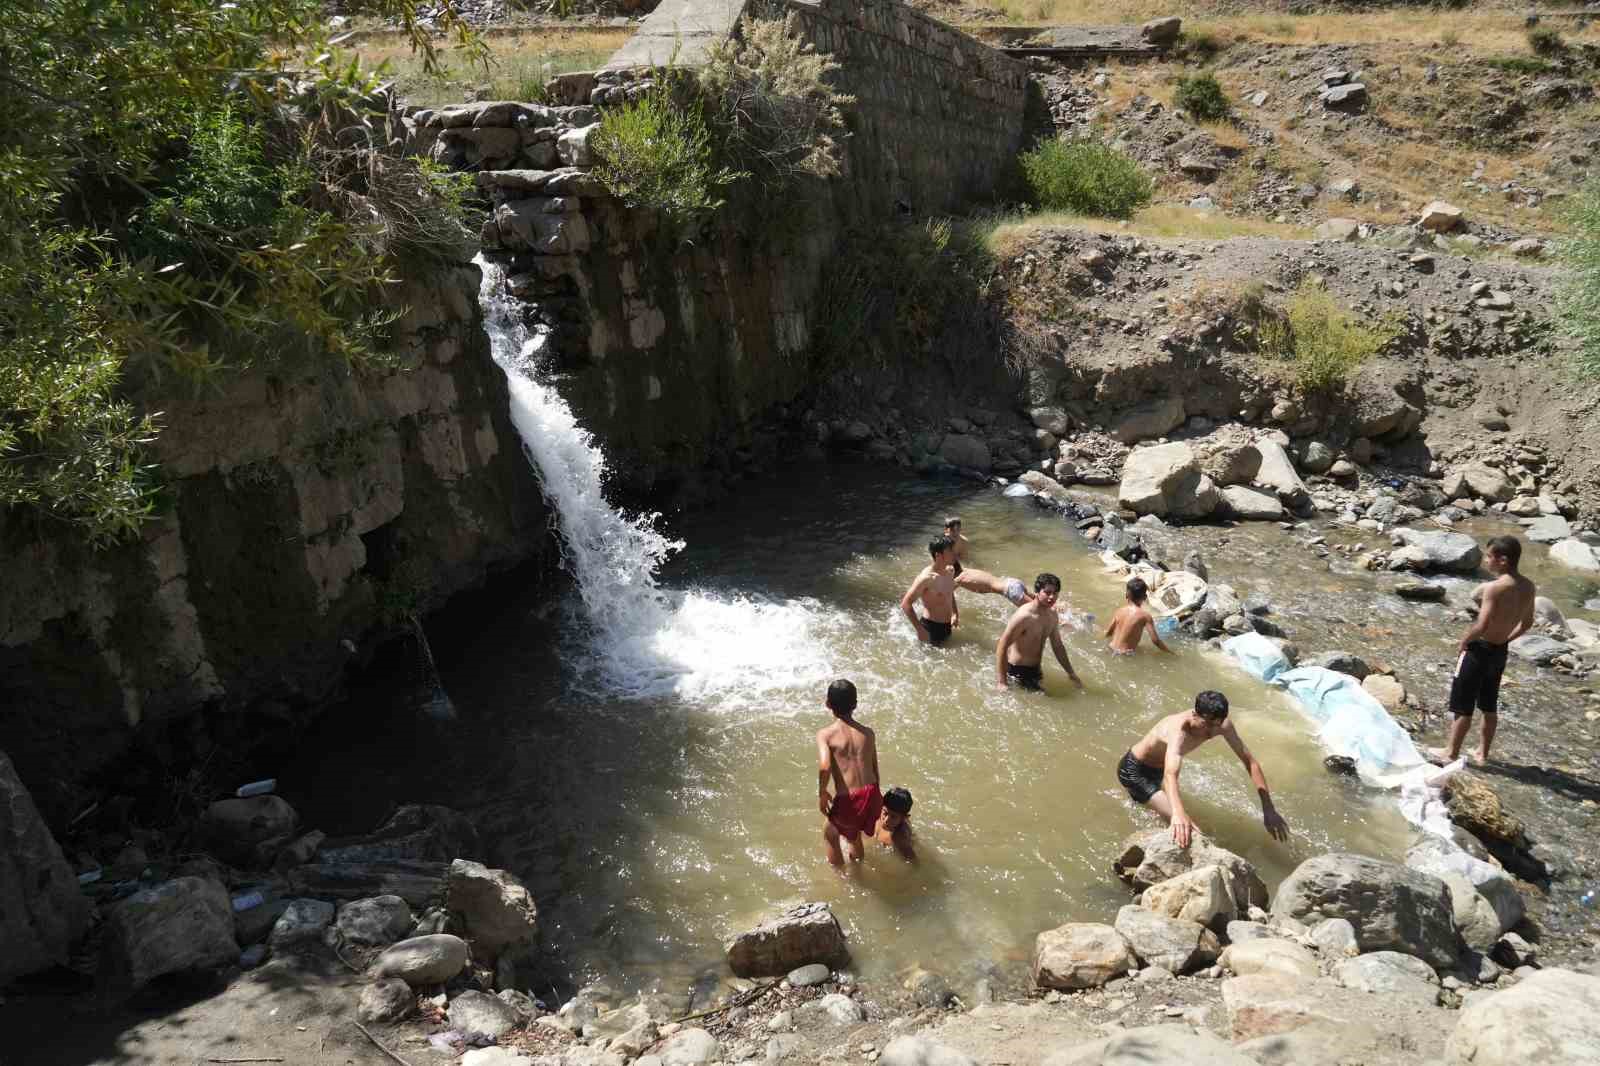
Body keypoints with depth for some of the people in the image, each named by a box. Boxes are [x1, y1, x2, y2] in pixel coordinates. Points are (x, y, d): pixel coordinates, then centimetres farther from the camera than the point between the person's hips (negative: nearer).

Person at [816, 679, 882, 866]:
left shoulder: (825, 734, -6)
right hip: (871, 796, 5)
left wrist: (822, 793, -4)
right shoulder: (868, 733, 7)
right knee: (853, 833, 34)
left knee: (830, 835, 27)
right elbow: (874, 769, 14)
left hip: (848, 800, -5)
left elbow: (824, 766, -22)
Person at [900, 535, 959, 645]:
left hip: (947, 626, 8)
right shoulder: (926, 578, -23)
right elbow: (906, 604, -23)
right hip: (931, 628, -8)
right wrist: (920, 629, -23)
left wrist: (955, 614, 10)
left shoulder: (949, 572, 1)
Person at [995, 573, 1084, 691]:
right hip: (1017, 671, -8)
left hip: (1035, 669, 8)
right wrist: (1002, 682, -27)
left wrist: (1071, 674, 16)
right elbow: (1002, 647, -24)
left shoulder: (1053, 615, 0)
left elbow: (1058, 646, 14)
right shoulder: (1024, 616, -25)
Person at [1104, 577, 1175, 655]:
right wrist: (1170, 652, 0)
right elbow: (1155, 640, -13)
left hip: (1113, 650, 5)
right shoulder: (1144, 614, -13)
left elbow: (1107, 633, 9)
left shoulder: (1120, 610, 1)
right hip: (1126, 653, -5)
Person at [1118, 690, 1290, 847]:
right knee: (1181, 825, -24)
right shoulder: (1179, 731, -45)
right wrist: (1178, 814, -78)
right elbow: (1171, 775, -60)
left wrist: (1269, 809, -24)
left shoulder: (1221, 725, -24)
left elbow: (1250, 762, -18)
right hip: (1134, 771, -8)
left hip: (1157, 768, 8)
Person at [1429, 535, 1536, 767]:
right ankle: (1483, 753, 32)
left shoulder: (1494, 588, -25)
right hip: (1500, 652, 7)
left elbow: (1481, 625, -29)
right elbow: (1526, 623, 11)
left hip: (1479, 650, -7)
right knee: (1490, 706, 21)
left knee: (1462, 706, 7)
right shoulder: (1529, 588, -1)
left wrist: (1463, 642, -12)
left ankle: (1452, 753, 18)